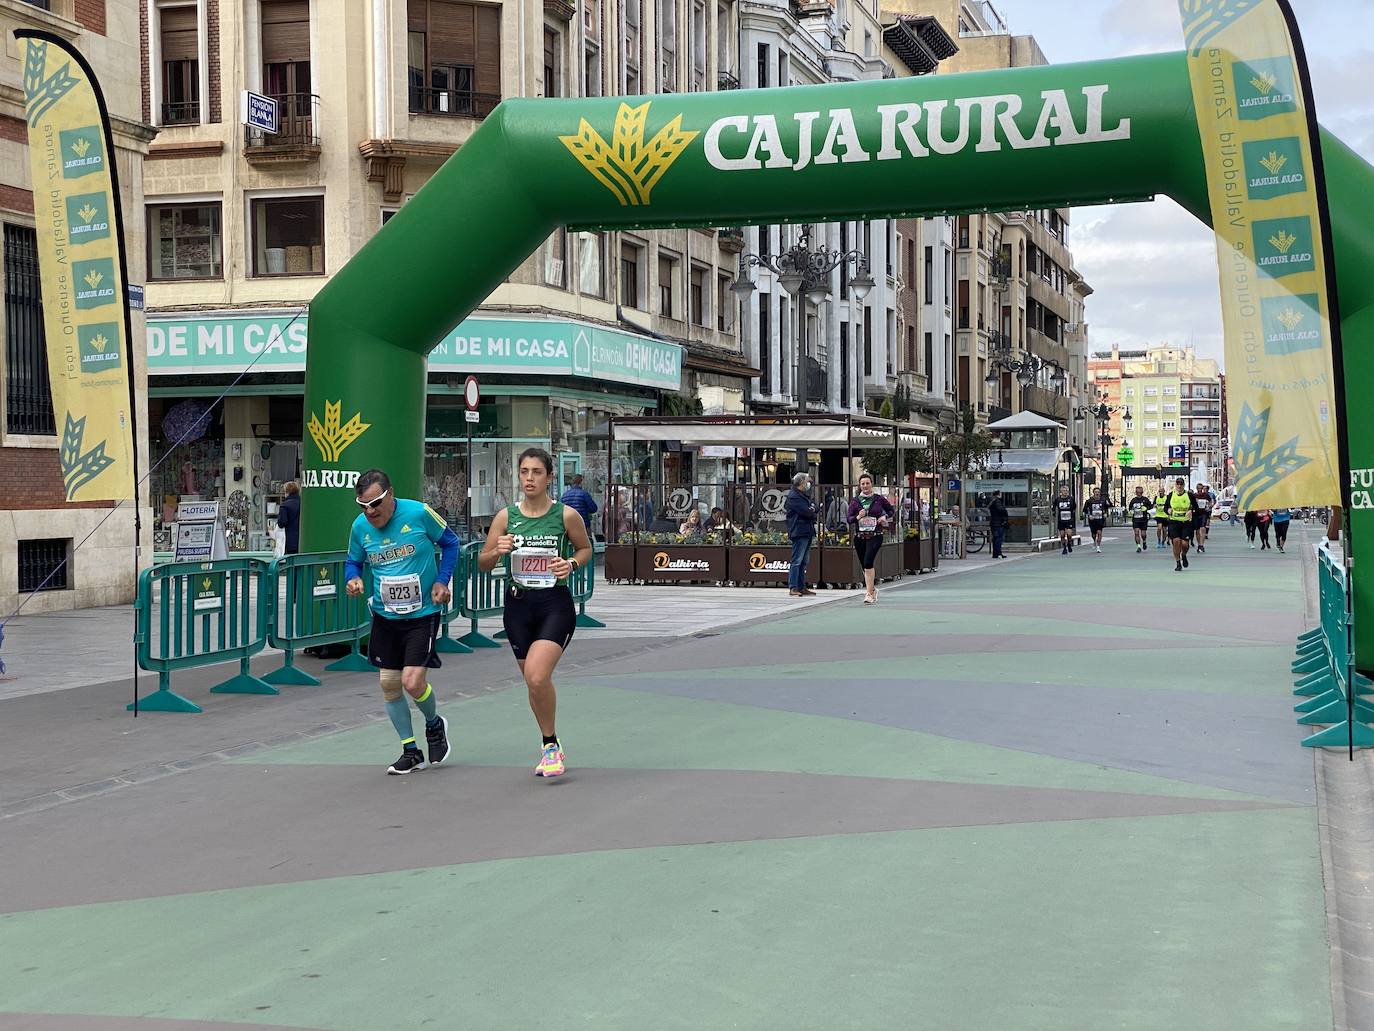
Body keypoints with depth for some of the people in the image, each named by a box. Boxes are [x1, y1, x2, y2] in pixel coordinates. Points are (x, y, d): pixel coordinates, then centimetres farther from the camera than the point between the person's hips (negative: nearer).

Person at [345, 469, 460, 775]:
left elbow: (450, 542, 1)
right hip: (385, 615, 5)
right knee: (389, 684, 6)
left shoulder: (418, 513, -14)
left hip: (423, 613, -4)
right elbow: (353, 561, 13)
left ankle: (434, 724, 20)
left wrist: (442, 580, -9)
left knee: (413, 682, -14)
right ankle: (410, 752, 22)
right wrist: (353, 579, -9)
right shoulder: (360, 527, -3)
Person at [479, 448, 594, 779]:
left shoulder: (567, 515, -4)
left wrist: (571, 564, -8)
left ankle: (551, 745, 0)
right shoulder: (506, 516, 2)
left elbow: (585, 549, 12)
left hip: (555, 605, -3)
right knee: (532, 681, 11)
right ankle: (551, 746, 32)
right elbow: (483, 564, 9)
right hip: (518, 605, 3)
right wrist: (497, 551, -13)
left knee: (537, 675, -21)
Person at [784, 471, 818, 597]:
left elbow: (813, 508, 17)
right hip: (799, 532, -10)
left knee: (803, 562, 10)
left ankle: (801, 587, 13)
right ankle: (793, 588, -9)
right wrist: (812, 511, 2)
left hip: (807, 531, 10)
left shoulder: (804, 495, 22)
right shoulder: (794, 496, -10)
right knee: (797, 561, -9)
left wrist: (811, 510, -3)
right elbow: (806, 512, -18)